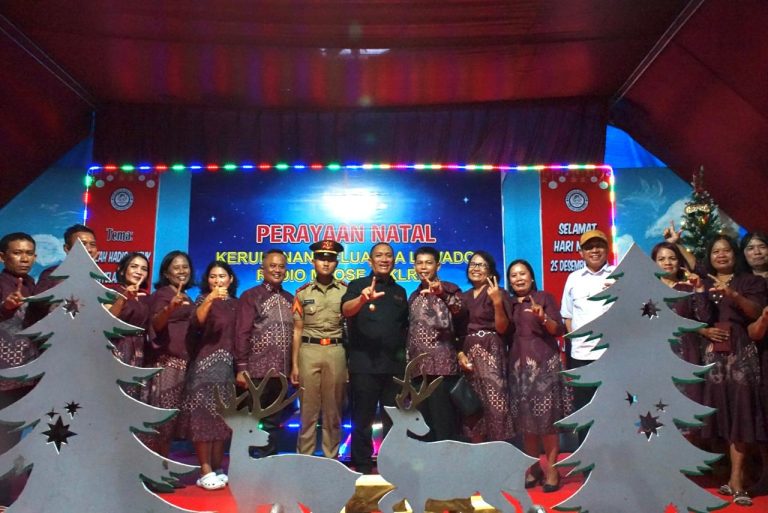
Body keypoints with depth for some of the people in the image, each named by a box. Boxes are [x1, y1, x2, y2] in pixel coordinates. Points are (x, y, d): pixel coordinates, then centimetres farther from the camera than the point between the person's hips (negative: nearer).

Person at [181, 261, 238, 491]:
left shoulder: (235, 304, 12)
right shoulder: (203, 299, 0)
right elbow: (196, 323, -22)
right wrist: (209, 300, -36)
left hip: (227, 364, 4)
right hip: (205, 363, -4)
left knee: (222, 417, 8)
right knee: (204, 415, -7)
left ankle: (218, 468, 15)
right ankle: (205, 471, -3)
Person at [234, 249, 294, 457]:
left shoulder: (290, 299, 12)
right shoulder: (250, 296, -1)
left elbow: (294, 334, 12)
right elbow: (241, 333, -7)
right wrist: (241, 367, -13)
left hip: (281, 371, 5)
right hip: (256, 370, -4)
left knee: (273, 421, 13)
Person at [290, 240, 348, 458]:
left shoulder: (345, 290, 6)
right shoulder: (303, 292, 7)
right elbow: (297, 330, 7)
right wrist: (294, 364, 3)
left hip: (336, 352, 0)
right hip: (309, 351, 0)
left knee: (333, 410, 7)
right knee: (308, 409, 4)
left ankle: (332, 458, 18)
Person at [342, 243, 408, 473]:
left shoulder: (400, 291, 15)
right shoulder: (357, 285, 0)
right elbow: (346, 309, -20)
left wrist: (405, 355, 8)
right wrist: (363, 299, -41)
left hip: (395, 364, 4)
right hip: (364, 364, -4)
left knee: (394, 420, 11)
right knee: (363, 419, 4)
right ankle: (362, 467, 16)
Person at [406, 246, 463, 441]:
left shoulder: (448, 289, 0)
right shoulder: (414, 296, 19)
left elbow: (461, 312, -19)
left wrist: (442, 292, -34)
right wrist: (409, 363, 17)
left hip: (442, 365, -6)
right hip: (418, 367, 6)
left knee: (444, 420, -5)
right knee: (421, 421, 8)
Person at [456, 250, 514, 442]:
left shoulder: (498, 294, -1)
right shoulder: (463, 297, 14)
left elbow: (502, 328, -9)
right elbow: (458, 331, 14)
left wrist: (497, 302, -20)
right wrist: (460, 353, -2)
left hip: (491, 353, -5)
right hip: (468, 355, 5)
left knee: (493, 402, -10)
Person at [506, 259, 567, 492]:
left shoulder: (544, 297, 1)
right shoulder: (509, 304, 12)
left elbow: (560, 330, -7)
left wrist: (543, 318, -23)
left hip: (544, 363, -4)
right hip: (518, 365, 4)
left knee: (546, 417, -5)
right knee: (525, 419, 6)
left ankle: (551, 469, 4)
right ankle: (533, 468, 16)